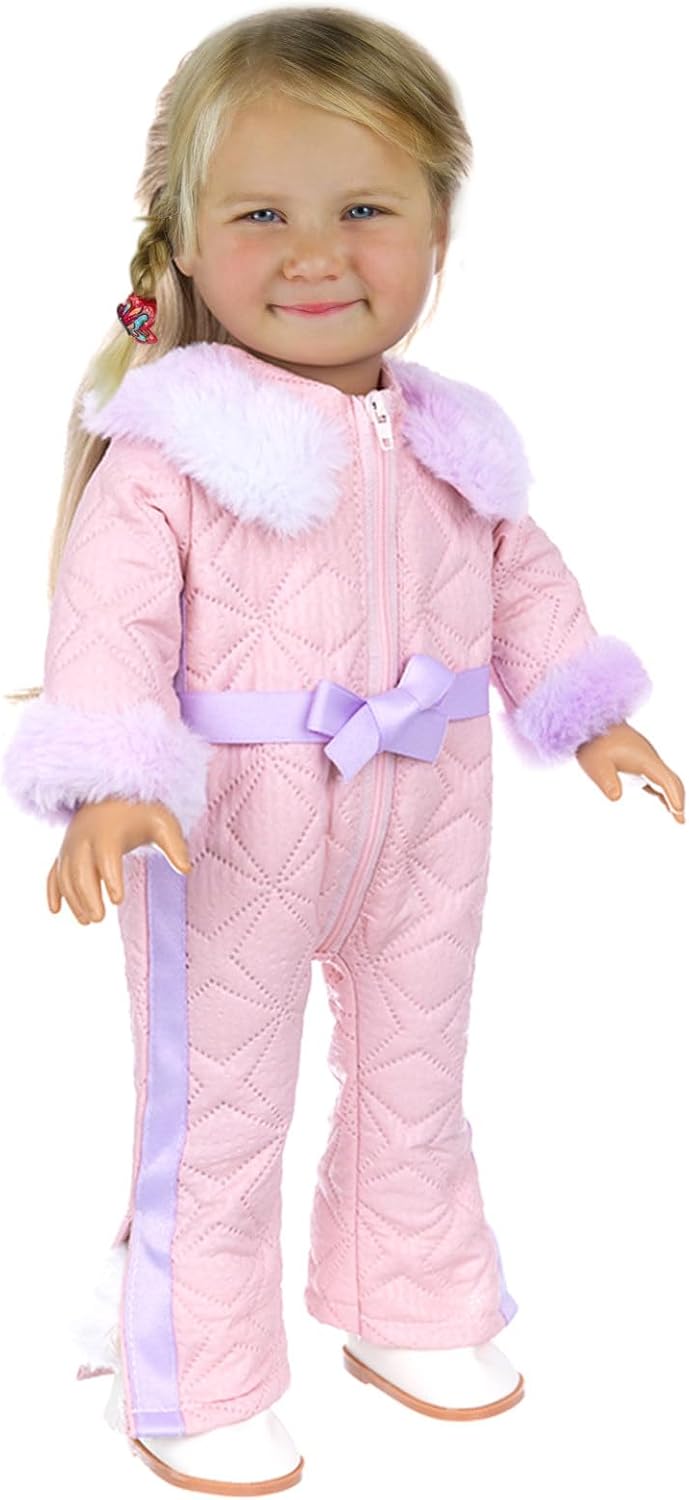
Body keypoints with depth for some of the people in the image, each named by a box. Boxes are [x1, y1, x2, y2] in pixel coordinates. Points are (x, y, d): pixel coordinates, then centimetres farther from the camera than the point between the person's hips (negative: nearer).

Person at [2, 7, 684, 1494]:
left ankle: (410, 1313, 44)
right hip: (230, 823, -5)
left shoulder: (448, 441, 3)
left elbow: (526, 579, 17)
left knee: (418, 1082, 21)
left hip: (425, 813, 6)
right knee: (219, 1109, 8)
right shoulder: (171, 440, -15)